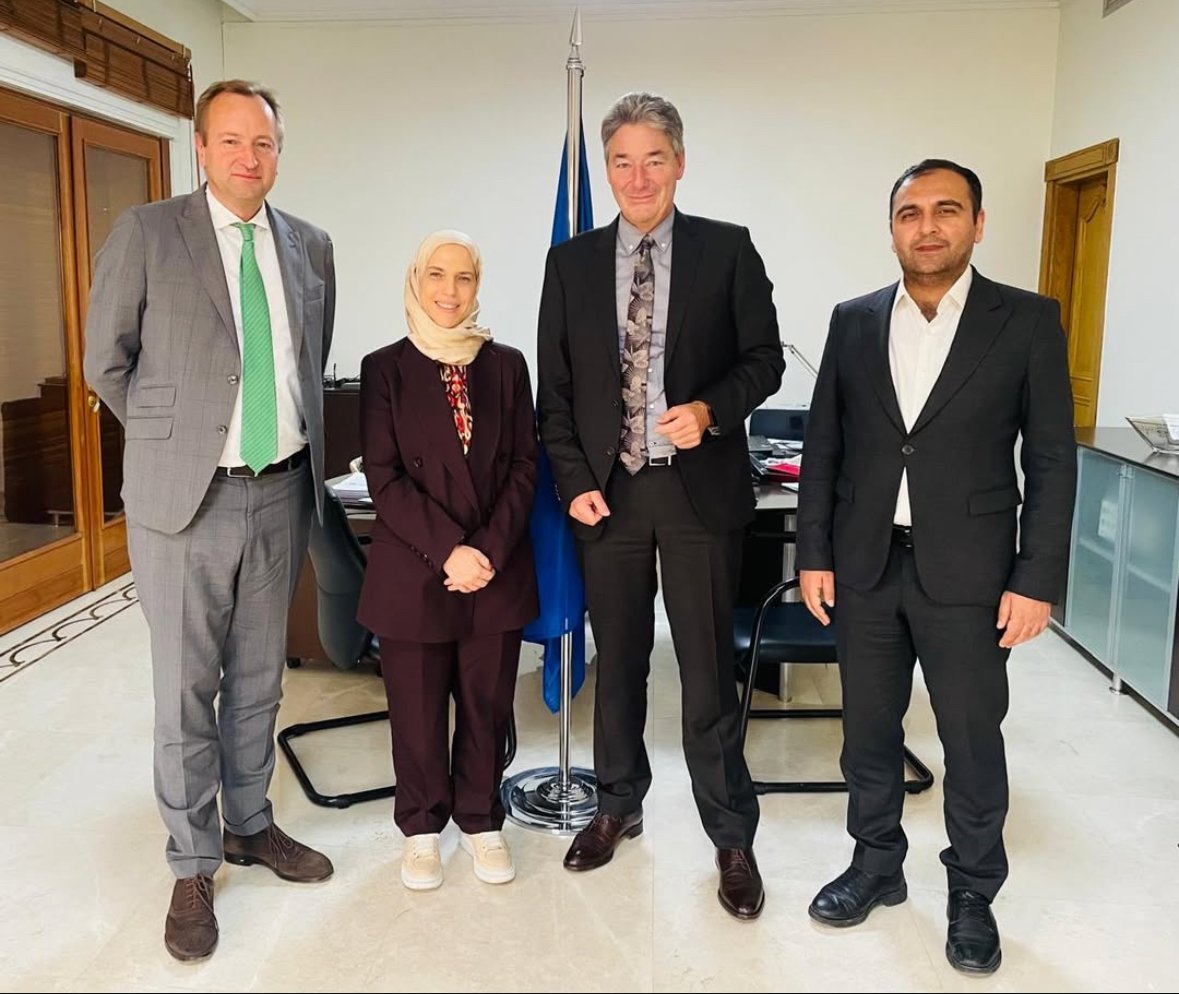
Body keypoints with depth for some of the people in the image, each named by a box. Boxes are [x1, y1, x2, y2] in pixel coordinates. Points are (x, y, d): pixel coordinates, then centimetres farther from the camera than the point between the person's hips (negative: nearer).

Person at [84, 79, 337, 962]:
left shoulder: (312, 248, 8)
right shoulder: (146, 234, -4)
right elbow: (107, 361, 2)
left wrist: (304, 452, 13)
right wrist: (173, 436, 5)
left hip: (282, 493, 4)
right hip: (187, 494, -3)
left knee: (259, 679, 16)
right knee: (187, 689, 4)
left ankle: (249, 823, 34)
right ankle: (194, 864, 20)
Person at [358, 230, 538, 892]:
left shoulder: (506, 365, 6)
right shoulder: (386, 368, 0)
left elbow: (524, 466, 2)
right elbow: (384, 476, -7)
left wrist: (490, 549, -11)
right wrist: (448, 551, -15)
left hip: (497, 570, 2)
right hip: (413, 572, -1)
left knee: (488, 707, 11)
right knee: (418, 710, 9)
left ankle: (481, 821, 31)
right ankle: (422, 828, 29)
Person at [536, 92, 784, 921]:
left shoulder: (728, 250, 1)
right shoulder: (571, 261, 6)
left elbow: (764, 358, 2)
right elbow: (556, 387, 6)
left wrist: (711, 409, -16)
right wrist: (574, 480, -3)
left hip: (700, 489, -2)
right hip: (608, 492, 2)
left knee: (709, 668, 4)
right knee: (617, 661, 14)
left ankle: (733, 838, 19)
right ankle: (618, 806, 33)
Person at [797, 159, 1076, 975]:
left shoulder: (1028, 322, -3)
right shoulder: (854, 321, 5)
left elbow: (1052, 462, -4)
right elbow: (825, 448, 7)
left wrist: (1037, 580, -9)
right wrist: (815, 554, 2)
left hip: (966, 572, -2)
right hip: (866, 566, 3)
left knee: (973, 741, 9)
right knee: (869, 731, 14)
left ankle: (973, 896, 29)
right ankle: (877, 866, 34)